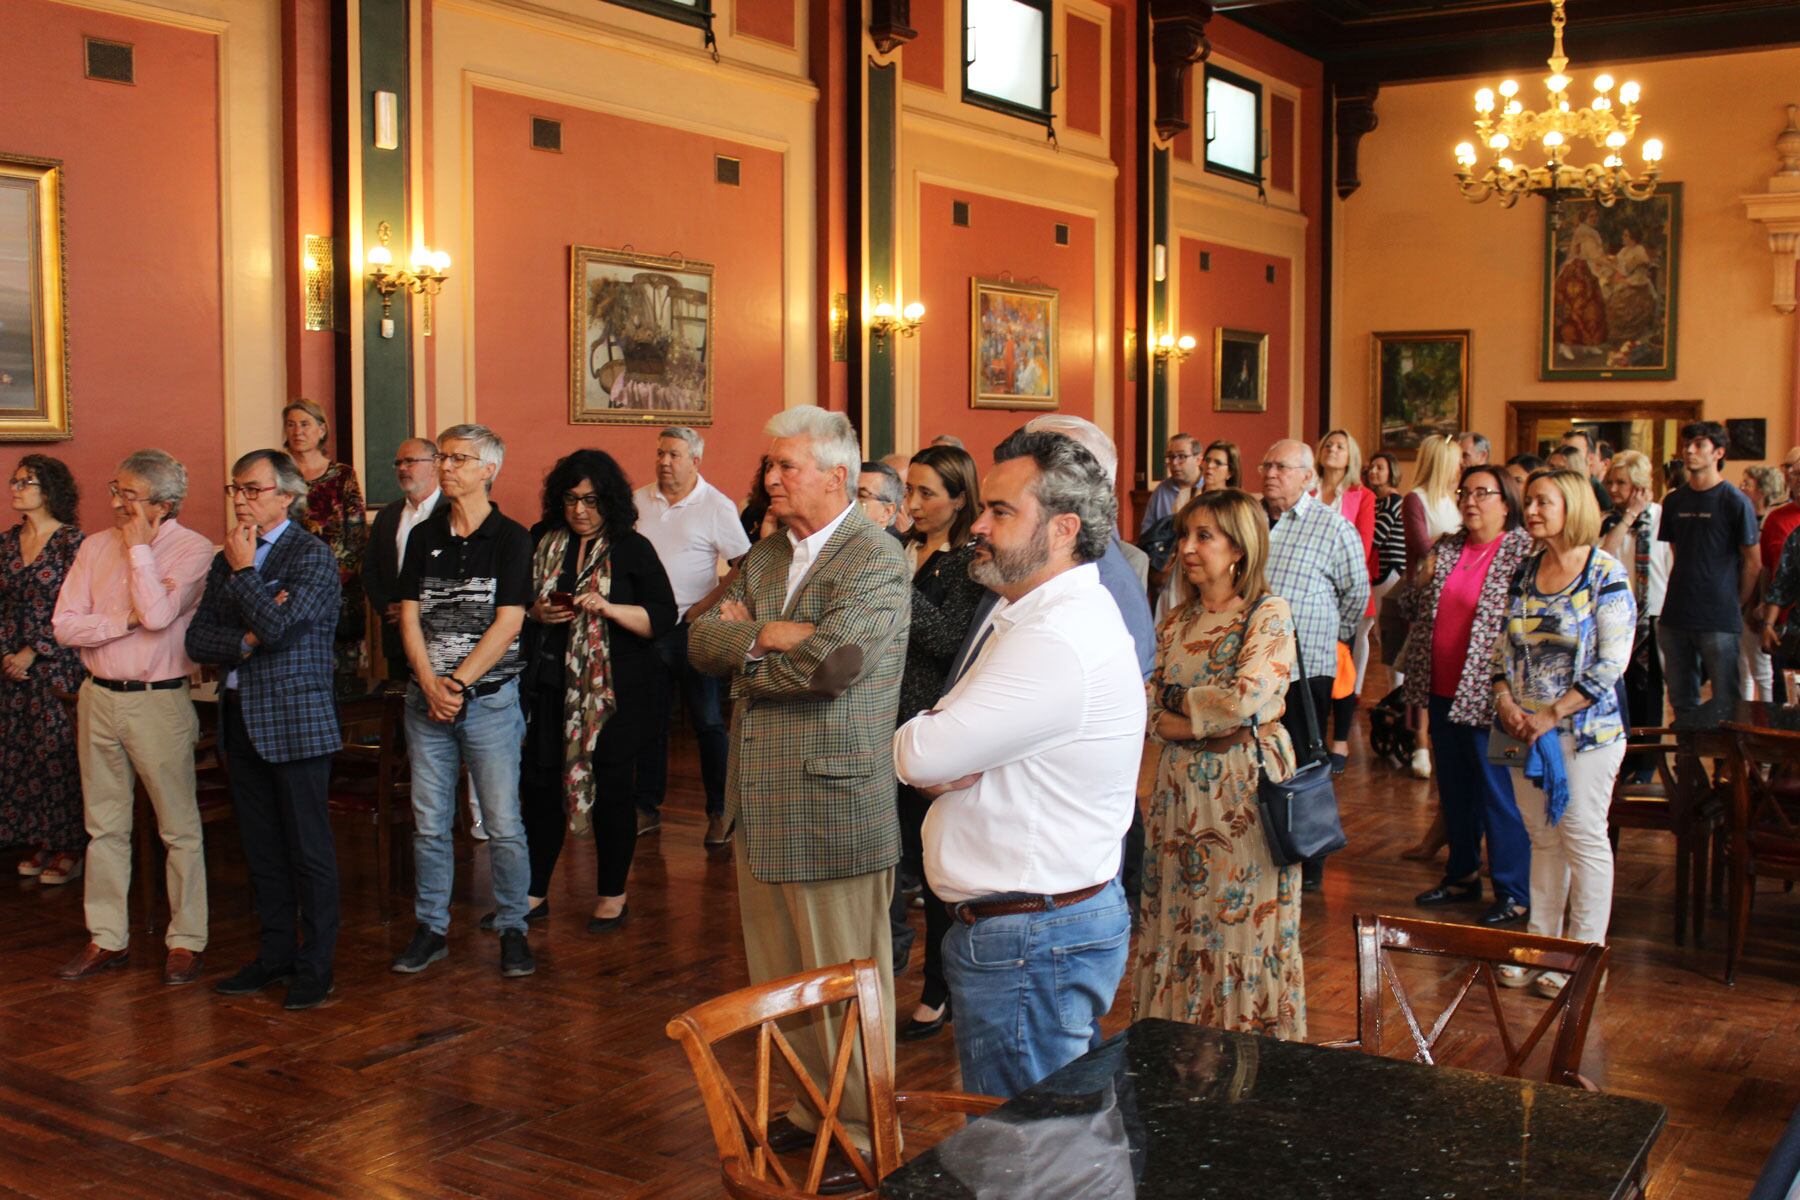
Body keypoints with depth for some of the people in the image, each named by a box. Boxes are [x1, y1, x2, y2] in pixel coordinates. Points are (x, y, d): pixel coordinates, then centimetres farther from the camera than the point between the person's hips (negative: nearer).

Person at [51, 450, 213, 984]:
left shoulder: (192, 549, -7)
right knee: (104, 825, 13)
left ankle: (186, 941, 11)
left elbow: (158, 614, -22)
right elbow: (64, 624, 1)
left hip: (159, 701, -5)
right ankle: (107, 939, 23)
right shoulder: (96, 546, 8)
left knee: (179, 828, 2)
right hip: (99, 698, 5)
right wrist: (126, 621, -13)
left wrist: (138, 547, -13)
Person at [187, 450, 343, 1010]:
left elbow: (277, 625, -21)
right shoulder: (227, 561, 14)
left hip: (296, 719, -7)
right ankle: (276, 952, 23)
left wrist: (243, 570, -8)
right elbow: (197, 639, 8)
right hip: (241, 717, 7)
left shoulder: (313, 555, -7)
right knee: (261, 847, 12)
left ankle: (315, 965, 8)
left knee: (308, 848, -1)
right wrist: (246, 641, -11)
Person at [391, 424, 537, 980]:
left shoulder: (511, 538, -2)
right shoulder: (423, 537, 10)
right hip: (427, 698, 4)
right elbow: (410, 618, 5)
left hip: (490, 699, -4)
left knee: (503, 823, -1)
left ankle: (512, 928, 12)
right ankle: (431, 928, 20)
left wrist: (459, 684, -13)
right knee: (428, 822, 8)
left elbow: (507, 623, -8)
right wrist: (431, 685, -9)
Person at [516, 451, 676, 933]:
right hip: (551, 687, 3)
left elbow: (663, 618, -8)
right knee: (540, 785, 5)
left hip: (614, 690, -3)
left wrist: (608, 608, -21)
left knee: (610, 788, 4)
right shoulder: (541, 543, 7)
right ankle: (533, 894, 19)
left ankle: (613, 895, 19)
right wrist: (535, 613, -6)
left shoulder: (632, 549, -2)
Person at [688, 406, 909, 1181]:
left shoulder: (876, 561, -12)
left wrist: (745, 652, -9)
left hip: (832, 806, -8)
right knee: (780, 980, 18)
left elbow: (831, 660, -26)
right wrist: (771, 635, -14)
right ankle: (809, 1109, 34)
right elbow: (701, 641, 4)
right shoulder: (765, 556, 13)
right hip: (761, 804, 8)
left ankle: (861, 1138, 18)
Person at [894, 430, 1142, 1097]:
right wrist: (949, 766, -11)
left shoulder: (1060, 640, -24)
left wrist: (925, 747, -3)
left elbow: (919, 755, -25)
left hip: (1030, 943, -10)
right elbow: (928, 760, 11)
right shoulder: (1029, 612, 12)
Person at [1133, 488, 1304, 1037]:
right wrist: (1197, 722, -12)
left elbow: (1248, 697, -21)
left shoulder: (1269, 615, -8)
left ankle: (1251, 1030, 15)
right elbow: (1146, 707, 5)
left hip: (1244, 788, -6)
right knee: (1177, 920, 10)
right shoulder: (1178, 622, 10)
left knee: (1242, 919, 1)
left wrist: (1178, 701, -9)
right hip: (1181, 787, 6)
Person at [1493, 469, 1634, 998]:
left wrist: (1554, 714, -16)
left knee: (1583, 838, 0)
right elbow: (1503, 647, 13)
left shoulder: (1606, 573, -9)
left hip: (1584, 728, -5)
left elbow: (1612, 661, -14)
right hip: (1524, 729, 6)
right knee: (1543, 837, 12)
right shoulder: (1524, 573, 9)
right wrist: (1505, 701, -4)